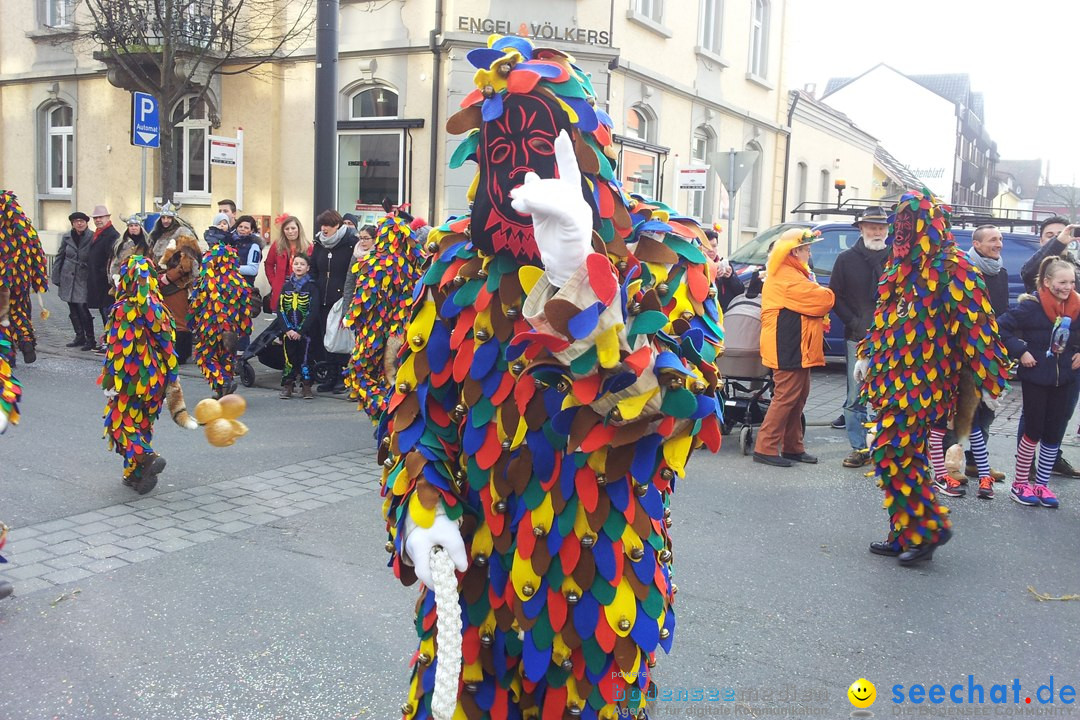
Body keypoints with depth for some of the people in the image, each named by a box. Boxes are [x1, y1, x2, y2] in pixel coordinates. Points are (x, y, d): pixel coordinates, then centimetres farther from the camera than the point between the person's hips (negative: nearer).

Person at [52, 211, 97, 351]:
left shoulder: (92, 237, -7)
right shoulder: (66, 237, 5)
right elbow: (59, 257, 10)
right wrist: (56, 278, 8)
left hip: (83, 280, -5)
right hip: (68, 278, 5)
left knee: (82, 308, -10)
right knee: (73, 310, 10)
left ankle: (90, 339, 2)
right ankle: (79, 336, 23)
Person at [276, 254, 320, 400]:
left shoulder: (312, 287, -2)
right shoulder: (286, 286, 8)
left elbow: (313, 311, -9)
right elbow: (280, 310, 4)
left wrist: (300, 331, -14)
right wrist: (287, 329, -9)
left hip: (305, 332, -3)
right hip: (288, 332, 3)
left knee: (305, 358, -1)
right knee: (289, 358, 4)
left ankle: (306, 386, 8)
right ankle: (287, 386, 11)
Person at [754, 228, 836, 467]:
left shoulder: (793, 273, 20)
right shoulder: (789, 278, -17)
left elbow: (808, 301, 20)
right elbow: (824, 299, -18)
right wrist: (826, 293, 4)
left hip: (796, 348, 11)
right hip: (789, 349, -11)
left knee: (798, 397, 14)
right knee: (786, 397, -9)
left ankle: (793, 447, 21)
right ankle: (766, 448, -6)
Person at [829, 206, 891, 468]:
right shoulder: (847, 259, 7)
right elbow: (836, 297, 5)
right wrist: (855, 324, -6)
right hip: (858, 339, 0)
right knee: (855, 397, 2)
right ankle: (859, 448, 10)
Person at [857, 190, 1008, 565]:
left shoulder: (951, 267, -11)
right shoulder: (901, 264, 14)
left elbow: (975, 322, -14)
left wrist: (987, 379, -15)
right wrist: (867, 355, 23)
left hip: (923, 380, -8)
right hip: (893, 376, 8)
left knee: (891, 452, -9)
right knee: (905, 454, 11)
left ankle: (929, 528, 5)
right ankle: (904, 534, 20)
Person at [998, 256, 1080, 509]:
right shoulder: (1031, 306, -16)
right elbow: (1002, 327, -17)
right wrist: (1020, 352, -19)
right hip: (1036, 377, -5)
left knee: (1054, 434, 8)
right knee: (1034, 431, 0)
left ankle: (1041, 484, 19)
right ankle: (1020, 484, 13)